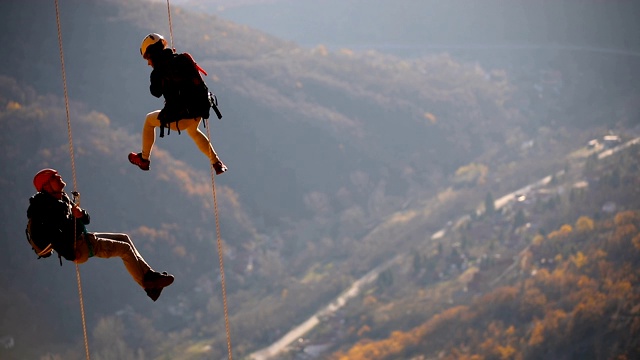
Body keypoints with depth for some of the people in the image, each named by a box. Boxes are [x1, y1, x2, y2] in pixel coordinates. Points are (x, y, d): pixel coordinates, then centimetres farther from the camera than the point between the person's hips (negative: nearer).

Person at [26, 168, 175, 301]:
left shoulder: (63, 199, 11)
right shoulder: (49, 207, -20)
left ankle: (148, 274, 12)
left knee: (124, 238, 14)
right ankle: (148, 284, -1)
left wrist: (81, 214, -10)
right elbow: (50, 234, -29)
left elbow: (86, 219, 14)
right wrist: (71, 255, -25)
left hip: (83, 239, 11)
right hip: (79, 247, -11)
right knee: (125, 249, -11)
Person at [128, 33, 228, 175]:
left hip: (180, 119, -6)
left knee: (149, 120, 24)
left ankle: (144, 159, 39)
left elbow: (156, 92, 6)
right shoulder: (183, 59, 5)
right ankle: (217, 164, 38)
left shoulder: (158, 72, -11)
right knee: (193, 131, 41)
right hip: (199, 112, 6)